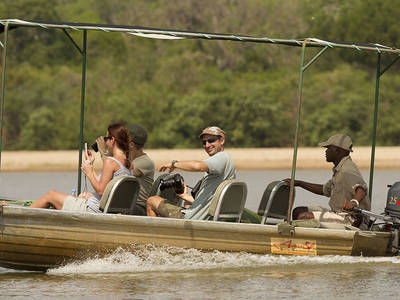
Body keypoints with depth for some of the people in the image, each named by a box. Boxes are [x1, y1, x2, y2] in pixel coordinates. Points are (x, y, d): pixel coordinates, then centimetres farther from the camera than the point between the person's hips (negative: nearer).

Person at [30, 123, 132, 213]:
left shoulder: (110, 161, -19)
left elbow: (101, 191, -22)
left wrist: (89, 172, -10)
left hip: (92, 209, -9)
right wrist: (91, 165, 16)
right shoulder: (126, 163, 8)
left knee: (50, 195, 7)